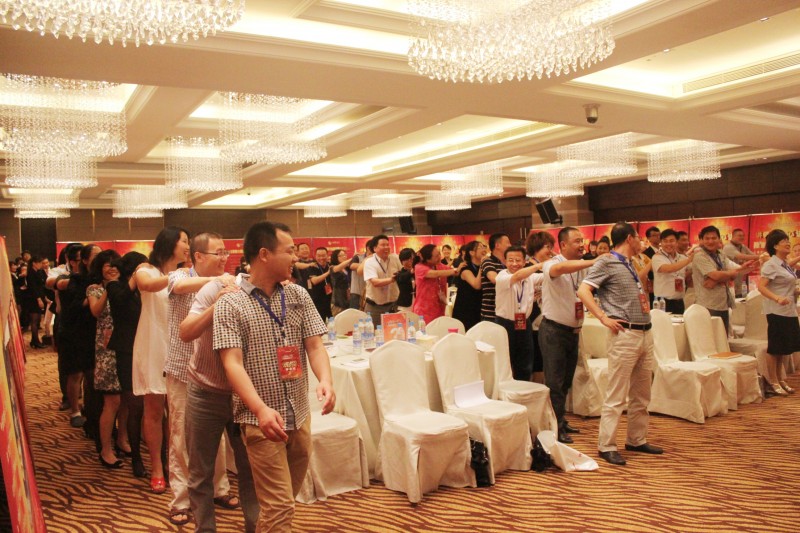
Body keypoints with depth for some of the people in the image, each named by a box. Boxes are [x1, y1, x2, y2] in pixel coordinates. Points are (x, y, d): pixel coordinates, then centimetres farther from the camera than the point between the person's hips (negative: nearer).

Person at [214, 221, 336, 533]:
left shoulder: (299, 296, 4)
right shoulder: (230, 304, -10)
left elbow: (315, 346, 0)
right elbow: (232, 363, -17)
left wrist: (325, 380, -21)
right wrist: (261, 409, -31)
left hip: (300, 416, 5)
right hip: (260, 420, -5)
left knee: (287, 497, 20)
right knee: (279, 507, -4)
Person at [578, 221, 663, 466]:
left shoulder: (629, 265, 18)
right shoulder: (606, 262, -8)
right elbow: (583, 291, -17)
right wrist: (604, 318, -19)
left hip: (646, 333, 9)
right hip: (625, 334, -9)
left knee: (641, 395, 15)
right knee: (616, 395, -6)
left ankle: (637, 440, 27)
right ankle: (607, 446, 0)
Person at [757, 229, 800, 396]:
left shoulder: (786, 264, 12)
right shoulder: (771, 265, -13)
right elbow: (761, 286, -21)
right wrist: (778, 299, -33)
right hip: (777, 312, -9)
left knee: (784, 348, 14)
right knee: (775, 348, -2)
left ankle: (780, 379, 23)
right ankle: (773, 382, 7)